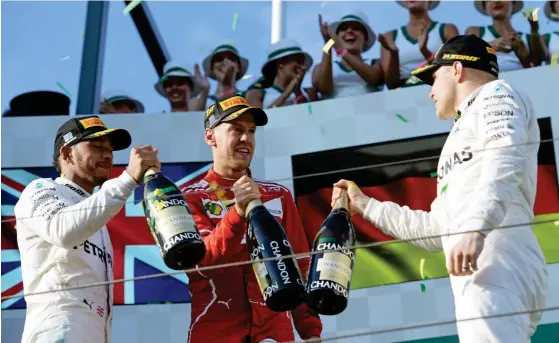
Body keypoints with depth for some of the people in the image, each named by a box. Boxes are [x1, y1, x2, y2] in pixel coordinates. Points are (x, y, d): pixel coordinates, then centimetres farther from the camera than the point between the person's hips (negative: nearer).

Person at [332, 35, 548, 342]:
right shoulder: (463, 133, 37)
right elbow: (436, 231, 38)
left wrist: (476, 228, -27)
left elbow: (506, 159, -12)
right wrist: (365, 205, 42)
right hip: (482, 277, 9)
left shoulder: (494, 95, 11)